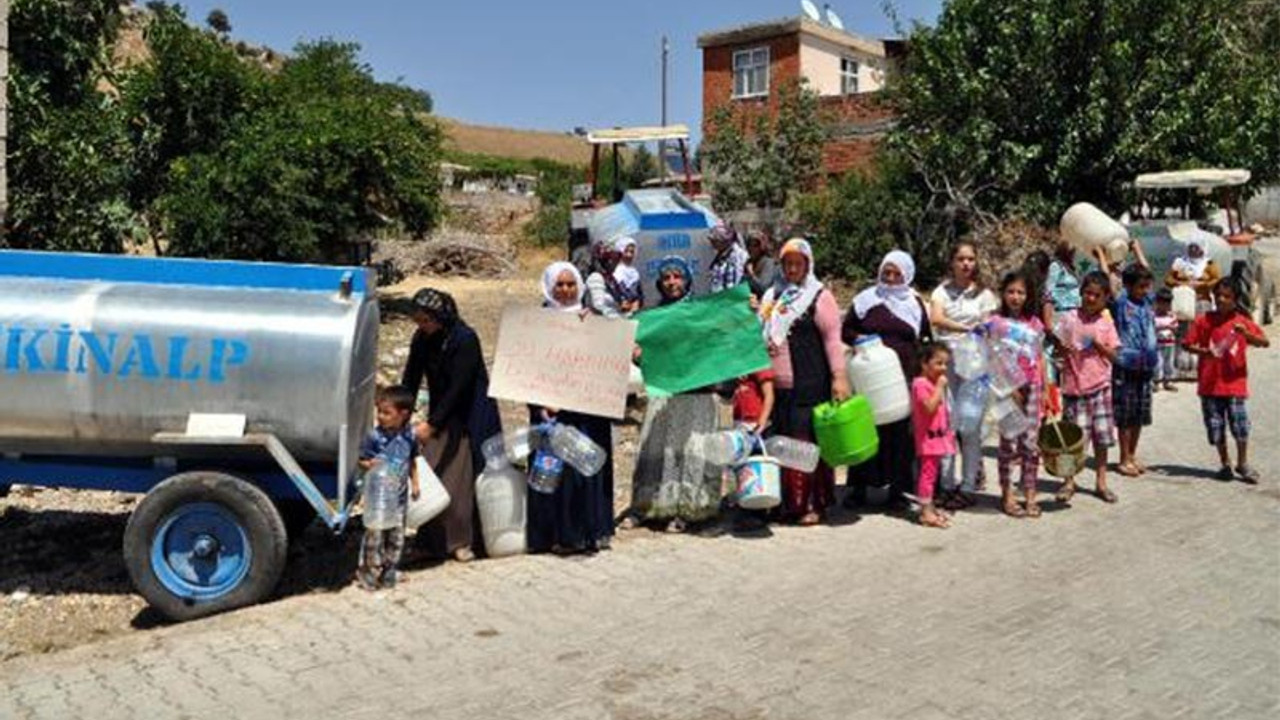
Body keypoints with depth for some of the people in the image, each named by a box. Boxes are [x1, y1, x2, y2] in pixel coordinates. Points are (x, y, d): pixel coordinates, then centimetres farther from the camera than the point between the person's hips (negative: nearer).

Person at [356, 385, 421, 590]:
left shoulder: (409, 436, -2)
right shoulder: (375, 436, -14)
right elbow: (362, 460, -6)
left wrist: (415, 482, 6)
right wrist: (369, 465, -27)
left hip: (398, 495, 4)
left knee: (396, 536, 13)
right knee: (374, 535, -1)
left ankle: (390, 571, 30)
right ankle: (369, 572, 16)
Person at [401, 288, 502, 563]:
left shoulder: (465, 339, -21)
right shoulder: (421, 339, -1)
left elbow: (458, 387, -25)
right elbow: (410, 380, 2)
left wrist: (431, 424, -29)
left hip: (469, 416, -6)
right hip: (441, 413, 6)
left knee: (459, 479, -5)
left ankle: (460, 541, 7)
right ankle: (434, 539, 12)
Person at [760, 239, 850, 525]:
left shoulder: (819, 296, 0)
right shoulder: (773, 296, 17)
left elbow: (832, 338, -6)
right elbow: (761, 334, 29)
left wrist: (839, 376, -13)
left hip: (809, 384, -5)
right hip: (777, 384, 6)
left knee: (808, 442, -5)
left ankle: (814, 503, 3)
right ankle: (789, 501, 18)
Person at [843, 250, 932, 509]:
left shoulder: (915, 304, 11)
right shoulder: (865, 299, 9)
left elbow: (925, 341, 14)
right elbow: (846, 330, 14)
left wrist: (921, 372, 2)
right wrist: (858, 339, -8)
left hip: (904, 378, 1)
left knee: (901, 432, 1)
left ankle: (899, 488, 10)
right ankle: (860, 487, 8)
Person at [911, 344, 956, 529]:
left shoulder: (935, 383, 15)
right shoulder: (921, 384, -15)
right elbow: (930, 407, -27)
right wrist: (940, 387, -22)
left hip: (939, 436, 10)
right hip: (928, 437, -10)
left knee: (932, 472, 14)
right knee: (928, 472, -7)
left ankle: (929, 507, 22)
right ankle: (926, 512, -5)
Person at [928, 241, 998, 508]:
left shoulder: (984, 294, 8)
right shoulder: (942, 291, 8)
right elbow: (936, 319, -11)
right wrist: (967, 329, -24)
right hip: (947, 359, 1)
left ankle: (968, 486, 4)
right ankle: (947, 484, 8)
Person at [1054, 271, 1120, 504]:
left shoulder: (1106, 323, 5)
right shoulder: (1069, 318, 0)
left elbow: (1113, 355, 3)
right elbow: (1057, 342, 2)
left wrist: (1097, 343, -12)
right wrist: (1063, 348, -18)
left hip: (1099, 386, 2)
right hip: (1074, 386, -2)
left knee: (1101, 436, 7)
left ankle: (1101, 482, 19)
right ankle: (1069, 482, 13)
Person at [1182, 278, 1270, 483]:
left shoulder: (1242, 321, 0)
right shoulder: (1203, 320, 0)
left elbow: (1266, 342, -5)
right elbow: (1188, 344, 2)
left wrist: (1246, 334, -23)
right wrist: (1204, 351, -17)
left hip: (1235, 383, -1)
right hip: (1209, 384, 1)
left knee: (1240, 425, -4)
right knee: (1216, 426, 8)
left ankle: (1242, 463, 15)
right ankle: (1225, 463, 23)